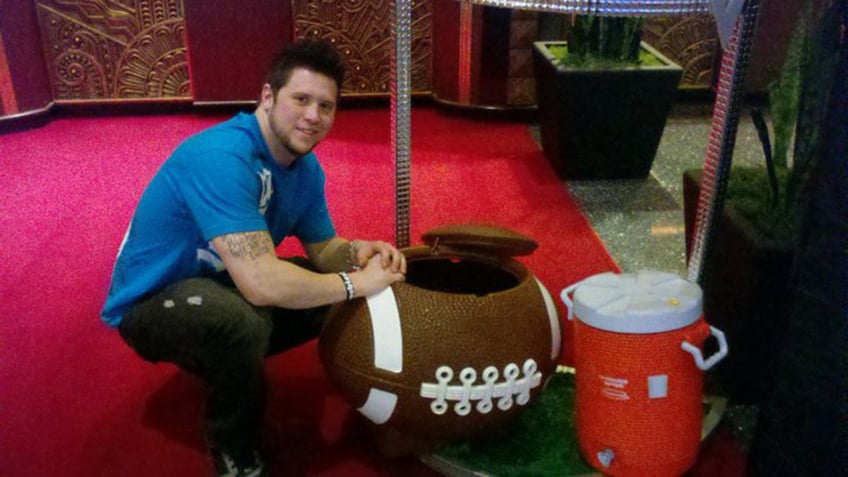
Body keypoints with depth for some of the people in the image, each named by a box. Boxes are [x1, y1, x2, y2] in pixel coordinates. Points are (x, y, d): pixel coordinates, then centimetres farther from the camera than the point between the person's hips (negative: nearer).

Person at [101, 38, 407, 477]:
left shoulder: (306, 167, -4)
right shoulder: (221, 157, -33)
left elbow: (323, 248, 4)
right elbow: (260, 283, -41)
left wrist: (356, 253, -19)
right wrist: (356, 282, -29)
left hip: (223, 285, 8)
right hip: (152, 301, -8)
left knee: (334, 293, 3)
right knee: (242, 321, -38)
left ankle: (219, 361, 17)